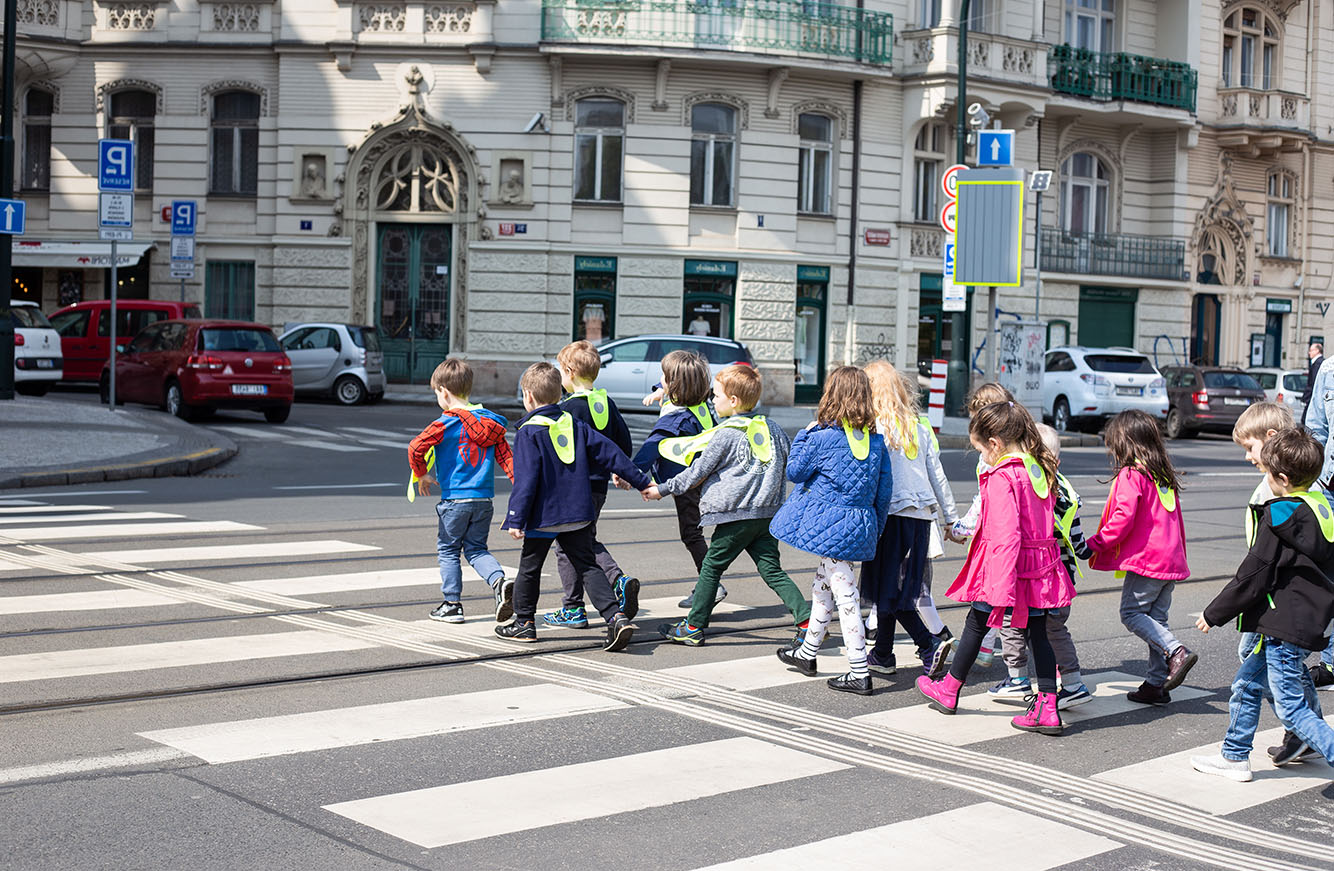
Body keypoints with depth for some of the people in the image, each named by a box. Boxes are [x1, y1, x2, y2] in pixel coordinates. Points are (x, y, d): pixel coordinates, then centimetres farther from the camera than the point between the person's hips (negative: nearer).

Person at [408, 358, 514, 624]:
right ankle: (500, 581, -8)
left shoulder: (445, 423, -10)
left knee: (448, 550, 11)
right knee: (476, 549, 17)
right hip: (484, 498, 5)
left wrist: (422, 474, -3)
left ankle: (452, 604, 14)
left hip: (455, 499, -5)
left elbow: (416, 448, -19)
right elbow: (506, 456, 4)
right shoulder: (490, 421, 7)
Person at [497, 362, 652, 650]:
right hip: (578, 514, 5)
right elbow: (610, 453, 7)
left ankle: (523, 624, 23)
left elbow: (525, 480, -16)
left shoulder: (529, 432, -10)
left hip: (543, 517, -5)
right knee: (588, 566, 6)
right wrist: (641, 481, 13)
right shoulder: (575, 425, 7)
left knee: (529, 568, 12)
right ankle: (616, 617, -9)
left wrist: (516, 519, -16)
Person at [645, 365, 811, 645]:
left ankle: (693, 628, 12)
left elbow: (696, 473, -5)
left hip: (737, 513, -6)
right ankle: (807, 619, -7)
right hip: (768, 512, 6)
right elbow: (787, 467, 18)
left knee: (711, 568, 5)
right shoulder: (773, 429, 9)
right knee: (772, 570, 7)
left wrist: (662, 489, 5)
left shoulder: (726, 434, -9)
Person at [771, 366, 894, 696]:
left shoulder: (821, 438, -15)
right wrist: (876, 529, 18)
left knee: (844, 595, -4)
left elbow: (794, 471, -2)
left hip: (830, 525, -7)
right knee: (823, 586, 22)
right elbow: (885, 489, 7)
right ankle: (807, 653, 37)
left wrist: (804, 435, 7)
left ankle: (859, 674, -3)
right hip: (860, 526, 7)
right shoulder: (876, 441, 3)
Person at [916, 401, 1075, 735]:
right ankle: (1047, 709, 5)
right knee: (1038, 633, 9)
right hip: (1041, 565, 7)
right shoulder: (1042, 470, 5)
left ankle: (948, 691, 29)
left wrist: (1003, 594, -26)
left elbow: (1005, 536, -25)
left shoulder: (1002, 477, -19)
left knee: (976, 625, 12)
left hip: (1007, 566, -6)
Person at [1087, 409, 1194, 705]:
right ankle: (1156, 683, 9)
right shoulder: (1164, 476, 17)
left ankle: (1176, 651, -16)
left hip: (1145, 559, -9)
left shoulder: (1131, 475, -10)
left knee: (1131, 612, -1)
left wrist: (1094, 544, -9)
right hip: (1171, 559, 9)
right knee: (1156, 619, 10)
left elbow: (1123, 519, -18)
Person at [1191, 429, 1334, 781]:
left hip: (1286, 628, -10)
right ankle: (1235, 757, 31)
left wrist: (1214, 614, -5)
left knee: (1291, 708, -5)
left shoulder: (1278, 518, -18)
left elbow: (1251, 577, -16)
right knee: (1247, 684, 21)